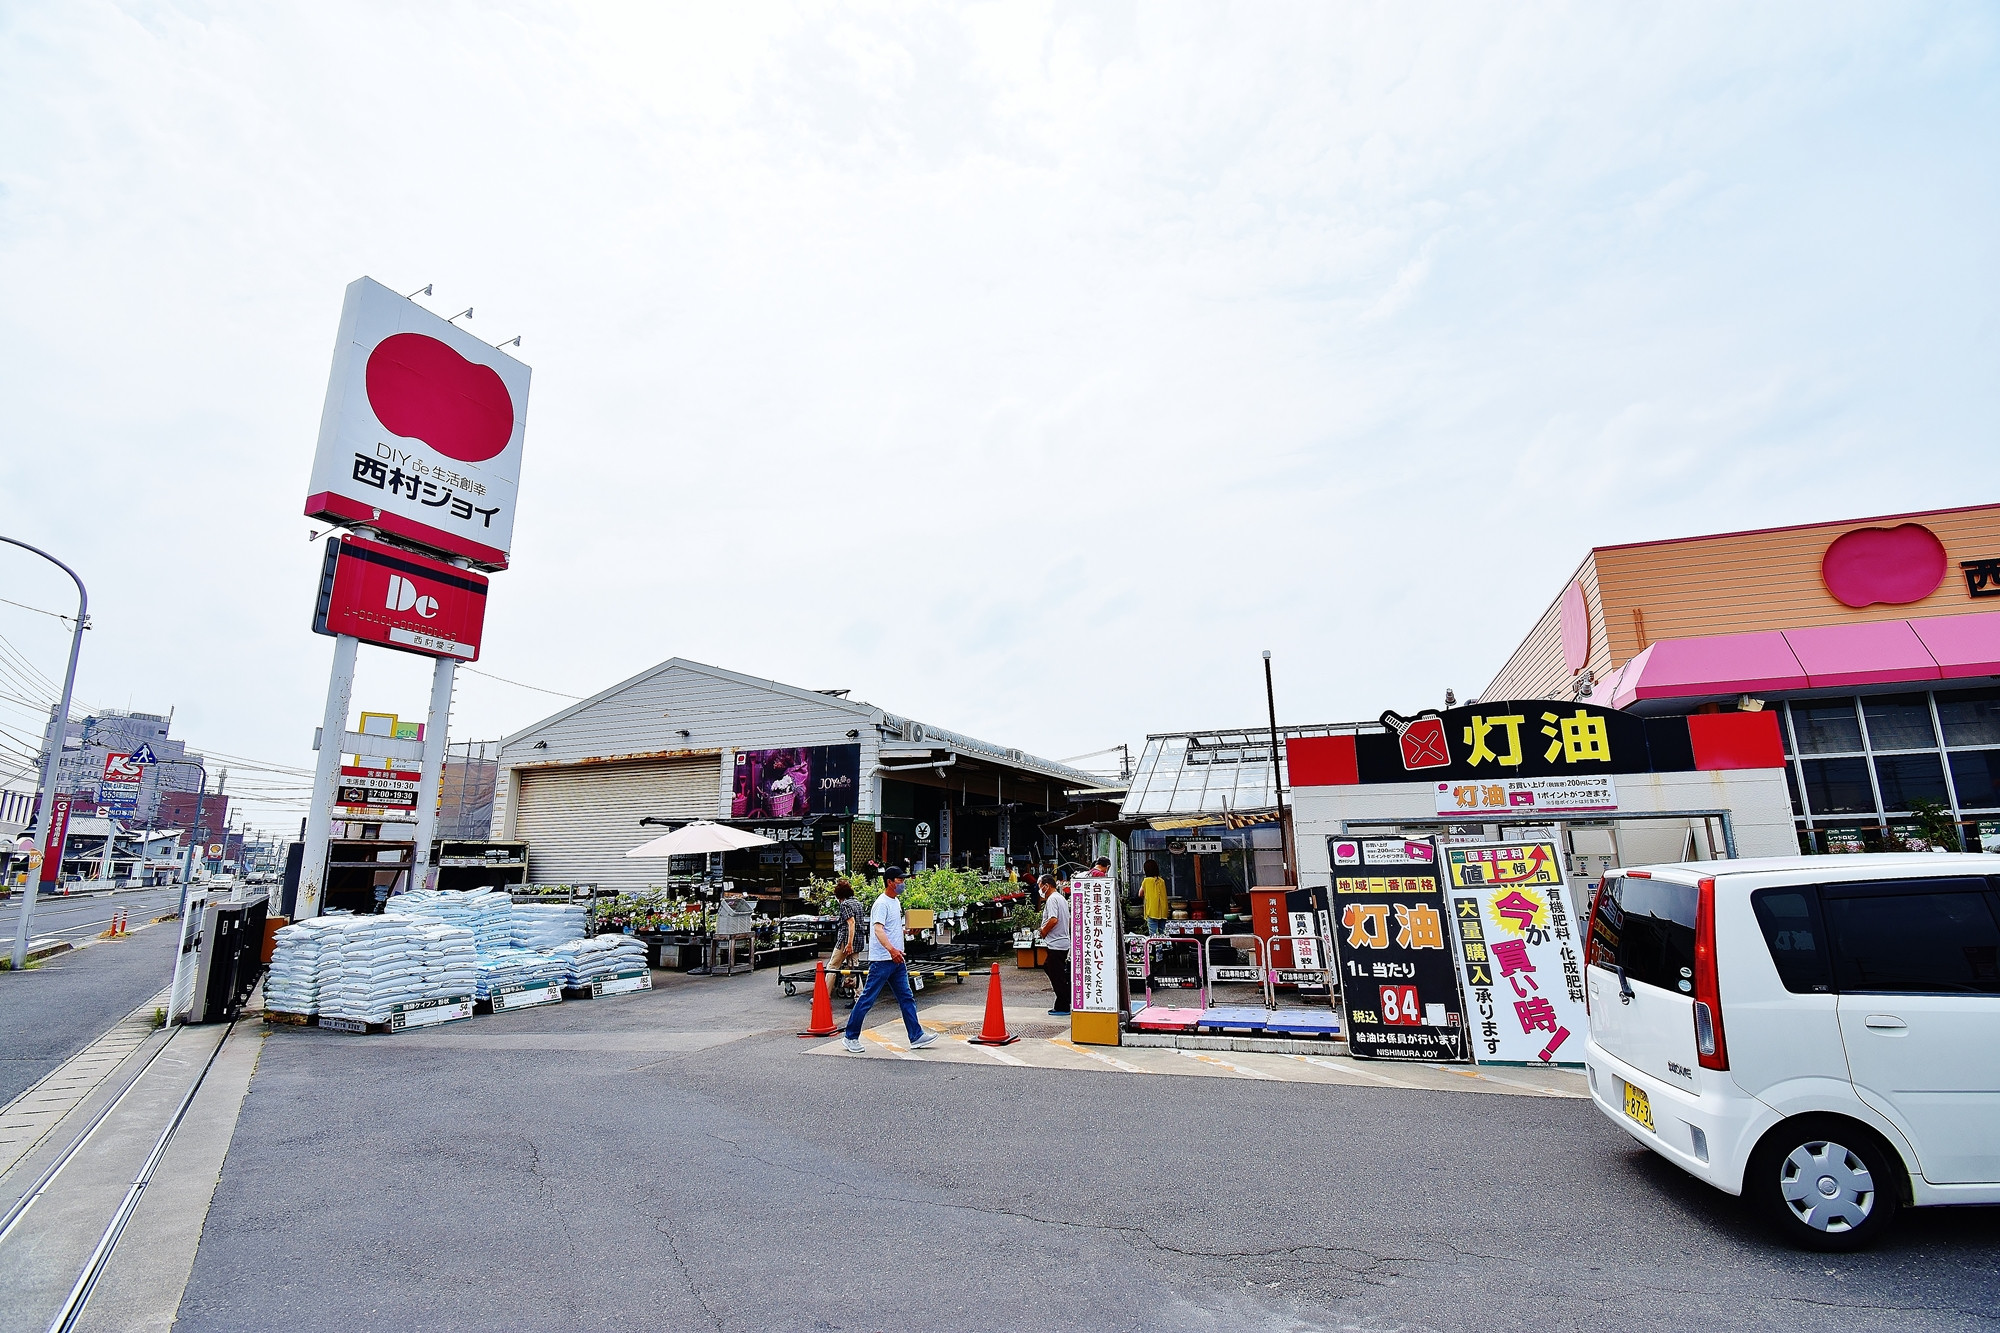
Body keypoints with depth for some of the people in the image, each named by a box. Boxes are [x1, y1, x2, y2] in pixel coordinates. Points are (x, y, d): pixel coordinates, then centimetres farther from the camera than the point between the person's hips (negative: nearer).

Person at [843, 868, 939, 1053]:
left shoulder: (896, 902, 15)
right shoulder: (882, 903, -15)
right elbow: (878, 929, -29)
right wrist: (891, 949, -43)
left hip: (897, 959, 9)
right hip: (881, 960, -9)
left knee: (907, 998, 8)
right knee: (868, 999, -2)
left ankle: (916, 1037, 12)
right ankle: (851, 1038, 9)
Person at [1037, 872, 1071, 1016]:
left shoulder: (1052, 899, -15)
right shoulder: (1061, 898, 16)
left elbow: (1054, 919, -27)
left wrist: (1043, 932, -11)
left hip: (1055, 944, -10)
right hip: (1063, 941, 10)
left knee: (1057, 976, -2)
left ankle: (1062, 1007, 5)